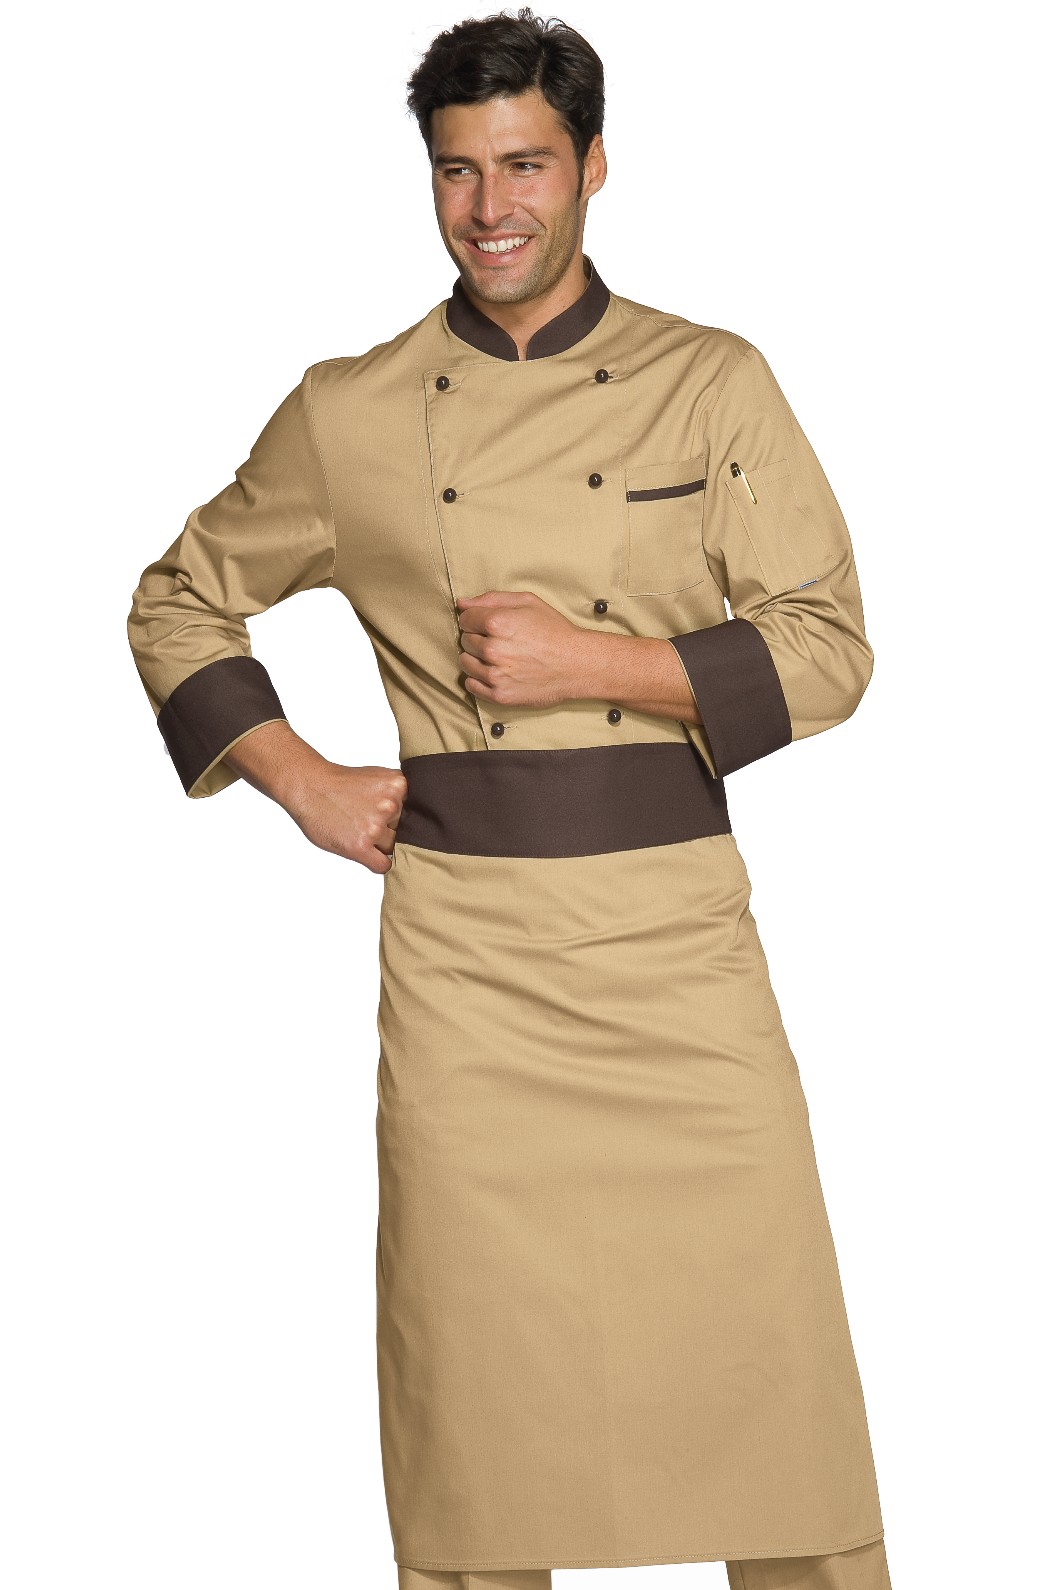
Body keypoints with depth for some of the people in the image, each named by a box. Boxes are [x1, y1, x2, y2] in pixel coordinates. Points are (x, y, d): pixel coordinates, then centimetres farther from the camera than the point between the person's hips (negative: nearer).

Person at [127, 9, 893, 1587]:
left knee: (767, 1369, 1)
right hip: (463, 953, 1)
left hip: (680, 940, 0)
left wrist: (589, 659, -12)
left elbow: (826, 646, -1)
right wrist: (301, 781, 3)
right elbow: (178, 603, 16)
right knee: (480, 1396, 5)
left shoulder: (713, 383, 3)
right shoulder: (351, 415, 5)